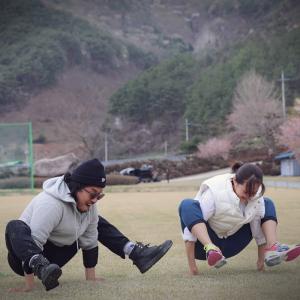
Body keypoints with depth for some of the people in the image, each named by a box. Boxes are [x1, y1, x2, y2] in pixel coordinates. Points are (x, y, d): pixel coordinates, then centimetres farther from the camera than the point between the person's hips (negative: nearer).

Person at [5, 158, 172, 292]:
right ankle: (42, 268, -63)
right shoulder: (50, 203, -30)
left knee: (98, 223, 9)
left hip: (53, 257, 8)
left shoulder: (89, 205, -5)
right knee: (16, 227, -40)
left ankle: (137, 254, 1)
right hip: (28, 259, -8)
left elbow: (90, 239, 3)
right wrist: (29, 285, -36)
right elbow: (33, 242, -33)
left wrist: (91, 277, 2)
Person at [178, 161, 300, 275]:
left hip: (228, 247, 5)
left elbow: (259, 228, -1)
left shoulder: (257, 196, -10)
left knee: (268, 204, 3)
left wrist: (261, 259, 4)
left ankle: (273, 248, -20)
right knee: (187, 205, -33)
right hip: (205, 243, -5)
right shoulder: (214, 192, -25)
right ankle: (211, 250, -51)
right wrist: (191, 264, -30)